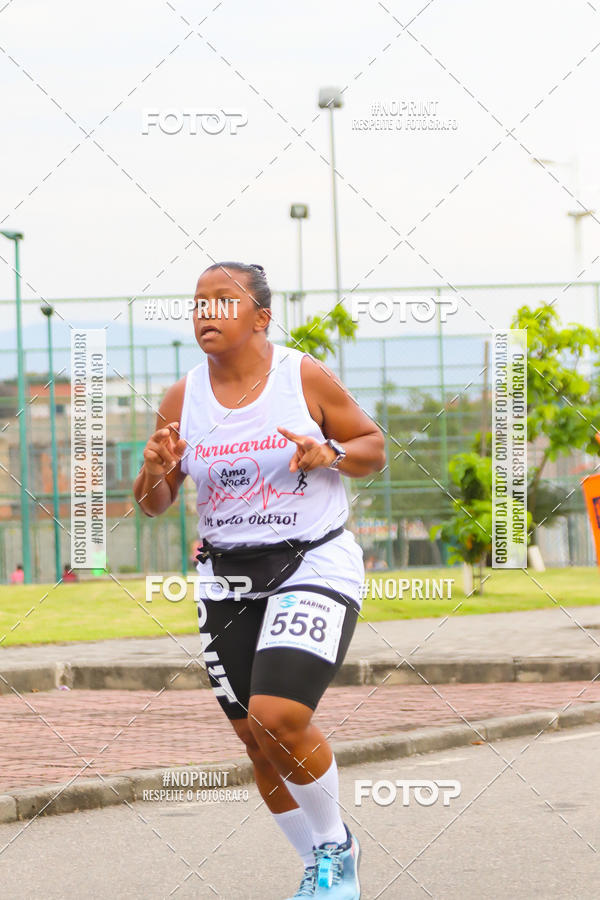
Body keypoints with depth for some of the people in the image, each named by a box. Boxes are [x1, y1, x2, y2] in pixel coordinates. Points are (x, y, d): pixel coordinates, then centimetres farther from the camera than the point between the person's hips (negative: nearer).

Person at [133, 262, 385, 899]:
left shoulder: (305, 378, -7)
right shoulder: (183, 399, 2)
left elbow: (373, 448, 4)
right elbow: (153, 504, 8)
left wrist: (329, 454, -17)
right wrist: (155, 470, -15)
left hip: (315, 565, -5)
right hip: (227, 578, 5)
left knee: (279, 718, -21)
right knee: (257, 740, 7)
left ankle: (336, 846, 4)